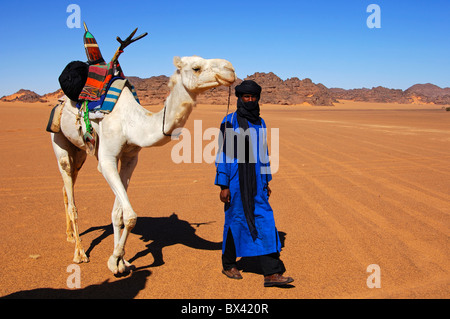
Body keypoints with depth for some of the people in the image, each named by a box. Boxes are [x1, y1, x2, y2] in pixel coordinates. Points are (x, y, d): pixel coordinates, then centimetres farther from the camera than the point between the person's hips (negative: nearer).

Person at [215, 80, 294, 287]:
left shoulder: (260, 123, 11)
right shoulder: (229, 122, -8)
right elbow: (223, 154, -9)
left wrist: (266, 182, 16)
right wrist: (223, 186, -13)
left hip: (256, 183, 5)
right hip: (236, 182, -5)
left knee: (265, 223, -1)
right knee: (235, 221, 6)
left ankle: (271, 274, 0)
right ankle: (228, 265, 27)